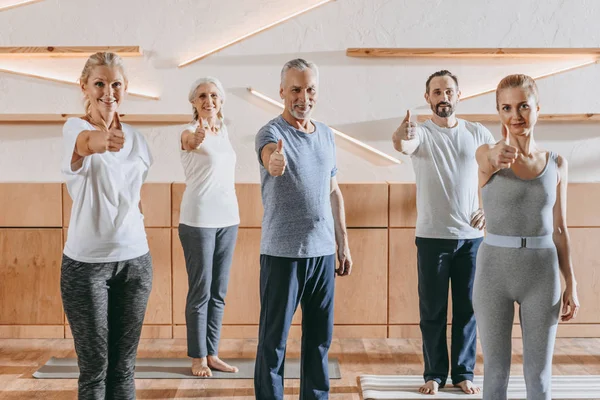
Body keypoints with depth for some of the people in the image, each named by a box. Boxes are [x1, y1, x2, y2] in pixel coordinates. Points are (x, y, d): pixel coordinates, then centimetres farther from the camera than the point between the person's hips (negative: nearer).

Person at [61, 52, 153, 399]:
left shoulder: (135, 137, 7)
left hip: (135, 259, 4)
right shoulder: (75, 127, -9)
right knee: (95, 366, 3)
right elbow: (85, 143, -36)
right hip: (86, 262, -4)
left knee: (124, 364, 10)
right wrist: (98, 140, -58)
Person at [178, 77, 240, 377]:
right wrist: (197, 137, -58)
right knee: (200, 291, 1)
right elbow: (191, 142, -36)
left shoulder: (223, 130, 10)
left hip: (228, 218, 6)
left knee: (219, 291, 10)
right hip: (198, 220, -6)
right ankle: (197, 357, 12)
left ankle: (212, 353, 20)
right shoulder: (190, 132, -10)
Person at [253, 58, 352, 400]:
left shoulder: (327, 135, 9)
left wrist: (343, 244, 14)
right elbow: (271, 155, -34)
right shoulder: (271, 132, -9)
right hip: (282, 253, -5)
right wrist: (275, 162, -58)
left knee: (320, 336, 14)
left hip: (323, 251, 6)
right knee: (274, 339, 4)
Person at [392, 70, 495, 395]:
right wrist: (400, 138, -53)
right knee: (432, 310, 5)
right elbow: (405, 146, -29)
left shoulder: (478, 133, 3)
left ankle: (464, 372, 21)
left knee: (467, 307, 9)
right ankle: (434, 373, 17)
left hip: (472, 236, 2)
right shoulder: (421, 132, -4)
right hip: (432, 236, -2)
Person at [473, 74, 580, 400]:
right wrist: (498, 157, -54)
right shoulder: (486, 155, -4)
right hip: (494, 270, -2)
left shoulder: (556, 164, 5)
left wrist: (571, 285, 5)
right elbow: (491, 161, -30)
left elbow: (559, 229, 8)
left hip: (542, 273, 2)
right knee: (495, 371, 7)